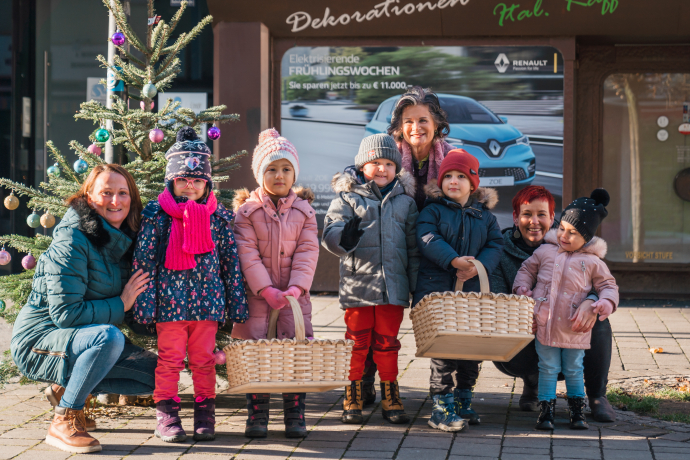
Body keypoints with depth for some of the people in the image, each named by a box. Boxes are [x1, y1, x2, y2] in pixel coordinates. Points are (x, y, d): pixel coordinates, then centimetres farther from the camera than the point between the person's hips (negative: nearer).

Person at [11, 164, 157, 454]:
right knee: (108, 337, -36)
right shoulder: (72, 241, -19)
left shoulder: (123, 242, 4)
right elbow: (65, 313, -24)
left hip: (80, 339, 8)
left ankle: (67, 389, 12)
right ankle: (63, 421, -20)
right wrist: (121, 305, -19)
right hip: (39, 340, -8)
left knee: (158, 374, -1)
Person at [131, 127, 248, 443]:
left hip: (207, 301, 2)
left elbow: (231, 260, 9)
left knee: (204, 358, 8)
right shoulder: (156, 214, -1)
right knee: (170, 358, 4)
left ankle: (205, 412, 18)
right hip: (170, 301, -2)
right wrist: (144, 303, -7)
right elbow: (143, 261, -2)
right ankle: (166, 414, 12)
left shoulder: (218, 216, 6)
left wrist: (236, 304, 7)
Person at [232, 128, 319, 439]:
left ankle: (295, 415, 8)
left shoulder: (303, 210, 6)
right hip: (257, 294, -1)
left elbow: (308, 251, -1)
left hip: (294, 295, 2)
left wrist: (296, 288, -14)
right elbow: (247, 253, -8)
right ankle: (257, 416, 7)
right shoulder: (247, 210, -1)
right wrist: (266, 289, -17)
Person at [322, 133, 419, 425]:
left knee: (387, 343, 9)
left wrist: (417, 285, 11)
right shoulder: (347, 197, 2)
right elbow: (330, 232, -8)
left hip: (394, 286, 2)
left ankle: (391, 398, 19)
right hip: (357, 283, -2)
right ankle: (352, 398, 14)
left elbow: (413, 245, 15)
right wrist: (344, 237, -32)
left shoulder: (405, 201, 12)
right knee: (357, 342, 4)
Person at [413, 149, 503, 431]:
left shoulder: (484, 215, 13)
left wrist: (479, 266, -13)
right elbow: (427, 239, -12)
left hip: (473, 291, 4)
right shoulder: (433, 210, 3)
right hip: (438, 290, -4)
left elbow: (495, 245, 6)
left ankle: (463, 401, 22)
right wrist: (454, 260, -24)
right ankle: (442, 406, -3)